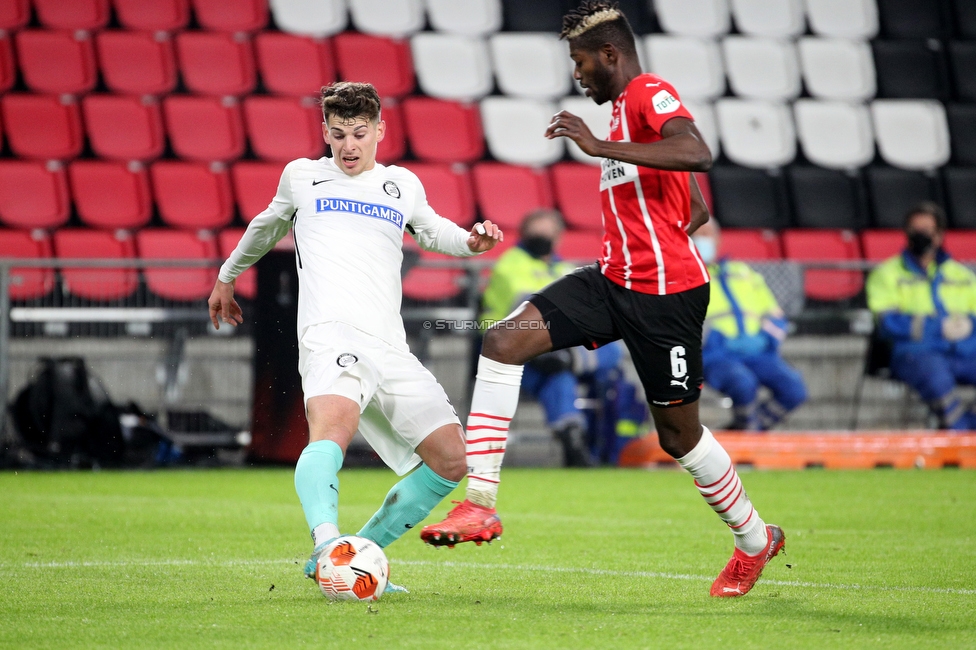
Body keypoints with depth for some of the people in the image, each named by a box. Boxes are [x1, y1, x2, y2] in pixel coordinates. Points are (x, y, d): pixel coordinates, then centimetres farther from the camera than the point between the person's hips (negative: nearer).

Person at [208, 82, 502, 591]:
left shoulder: (402, 185, 22)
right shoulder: (302, 177, 18)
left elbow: (432, 231, 37)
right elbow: (268, 227, 36)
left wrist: (471, 240, 14)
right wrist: (227, 277, 48)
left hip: (390, 346, 5)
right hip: (330, 333, -5)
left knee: (451, 460, -5)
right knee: (334, 426, -36)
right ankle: (326, 542, -58)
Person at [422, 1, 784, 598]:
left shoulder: (651, 94, -10)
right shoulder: (626, 107, 19)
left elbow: (698, 154, -33)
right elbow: (698, 211, 25)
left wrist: (599, 146, -31)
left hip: (667, 293, -9)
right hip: (612, 281, 9)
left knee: (679, 432, 4)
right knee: (505, 341, -11)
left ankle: (755, 540, 28)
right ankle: (480, 501, -14)